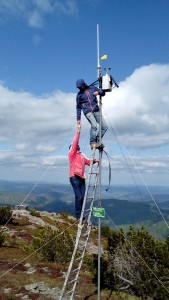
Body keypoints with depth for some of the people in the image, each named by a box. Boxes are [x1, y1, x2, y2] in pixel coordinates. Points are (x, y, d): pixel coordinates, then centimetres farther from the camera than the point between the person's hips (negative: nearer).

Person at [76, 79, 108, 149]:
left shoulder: (93, 88, 9)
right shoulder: (79, 95, 6)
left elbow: (103, 93, 17)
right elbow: (78, 107, 10)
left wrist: (98, 92, -6)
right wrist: (78, 119, 7)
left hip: (96, 111, 4)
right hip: (88, 112, -4)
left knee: (105, 126, -2)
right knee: (94, 125, -27)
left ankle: (97, 140, 12)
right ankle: (92, 143, -16)